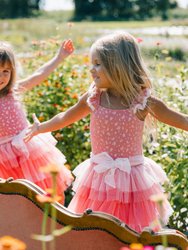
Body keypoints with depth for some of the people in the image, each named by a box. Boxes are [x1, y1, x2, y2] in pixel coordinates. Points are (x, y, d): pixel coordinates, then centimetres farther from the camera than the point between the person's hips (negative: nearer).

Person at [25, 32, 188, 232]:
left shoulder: (143, 101, -10)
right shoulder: (93, 98, -3)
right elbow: (66, 118, 15)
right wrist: (40, 128, 27)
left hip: (131, 180, -2)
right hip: (100, 179, 2)